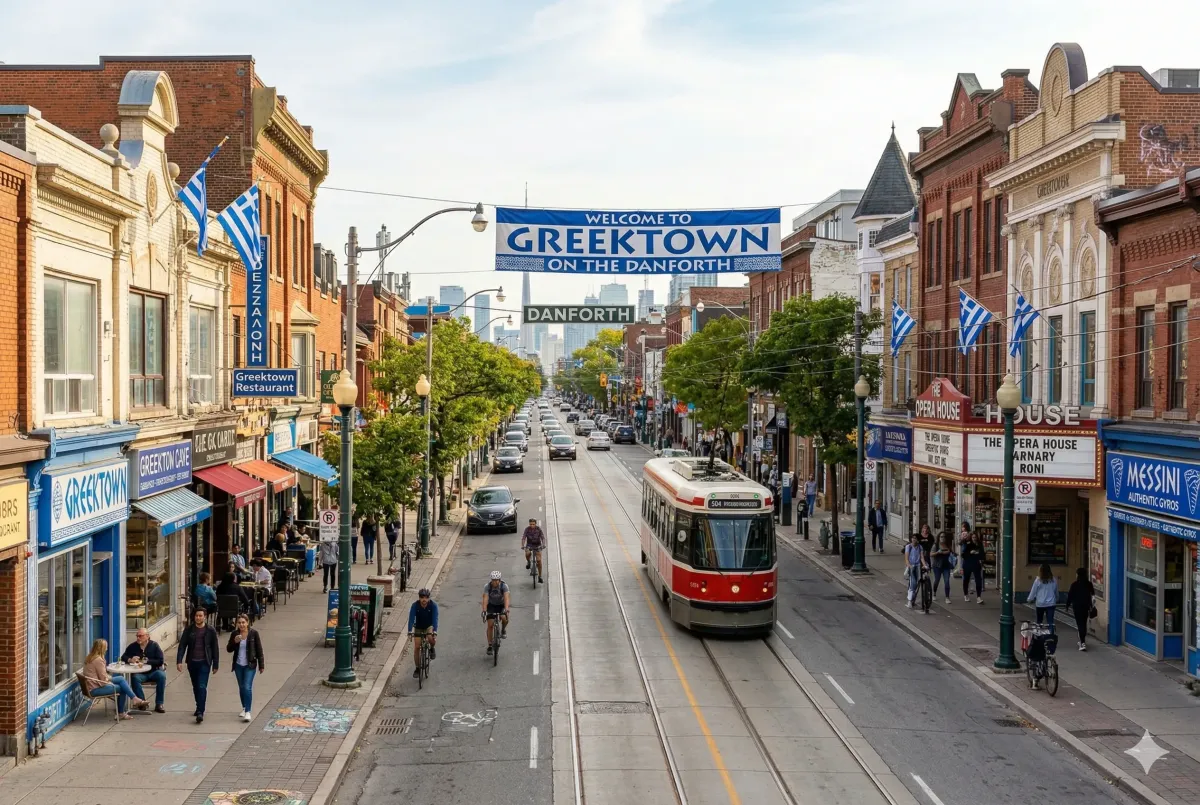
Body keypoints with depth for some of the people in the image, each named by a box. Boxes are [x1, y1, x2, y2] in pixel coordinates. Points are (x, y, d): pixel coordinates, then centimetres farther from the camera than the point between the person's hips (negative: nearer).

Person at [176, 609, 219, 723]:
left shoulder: (210, 631, -2)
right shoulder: (189, 630, 2)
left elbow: (215, 648, 3)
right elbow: (182, 645, 0)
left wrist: (215, 665, 3)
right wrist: (179, 661, -11)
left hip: (204, 663, -3)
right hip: (192, 662, 3)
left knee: (202, 687, -13)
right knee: (195, 687, 14)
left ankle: (200, 712, -16)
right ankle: (199, 707, 31)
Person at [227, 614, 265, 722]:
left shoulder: (254, 633, -9)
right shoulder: (235, 634, -1)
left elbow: (259, 650, -5)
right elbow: (229, 649, 2)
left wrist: (261, 665, -5)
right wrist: (235, 642, -18)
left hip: (250, 665, -4)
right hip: (238, 665, 4)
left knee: (247, 687, -13)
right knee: (241, 687, 15)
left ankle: (248, 712, -11)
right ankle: (244, 708, 32)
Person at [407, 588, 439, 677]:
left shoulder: (433, 605, -24)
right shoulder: (415, 605, -23)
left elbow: (435, 619, -30)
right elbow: (411, 618, -29)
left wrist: (434, 632, -42)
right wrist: (410, 631, -41)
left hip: (429, 626, -1)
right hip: (418, 628, 1)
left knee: (431, 638, -31)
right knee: (416, 647, -5)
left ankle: (432, 648, 3)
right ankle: (417, 668, 12)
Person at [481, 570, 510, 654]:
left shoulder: (504, 586, -26)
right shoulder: (487, 587, -24)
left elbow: (506, 598, -36)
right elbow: (485, 599, -32)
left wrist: (506, 610, -50)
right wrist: (484, 610, -45)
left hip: (501, 605, -1)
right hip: (491, 605, 1)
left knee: (504, 618, -29)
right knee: (490, 625, -8)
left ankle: (503, 629, 5)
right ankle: (490, 646, 3)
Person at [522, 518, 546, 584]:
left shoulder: (539, 529, -14)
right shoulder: (527, 529, -14)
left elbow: (543, 538, -18)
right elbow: (523, 538, -18)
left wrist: (543, 545, -37)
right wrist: (522, 545, -35)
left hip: (537, 545, 0)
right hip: (529, 544, 0)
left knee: (539, 560, -12)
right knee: (527, 554, -32)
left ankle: (540, 576, -1)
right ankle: (528, 562, 4)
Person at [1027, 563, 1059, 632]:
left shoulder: (1038, 580, -8)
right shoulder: (1054, 580, 1)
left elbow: (1033, 591, -3)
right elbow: (1056, 592, 14)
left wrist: (1029, 600, 13)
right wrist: (1056, 600, 32)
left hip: (1040, 604, -1)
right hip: (1051, 603, 1)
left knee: (1039, 621, 16)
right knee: (1051, 621, -1)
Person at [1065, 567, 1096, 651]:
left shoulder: (1074, 584, -13)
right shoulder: (1089, 584, -1)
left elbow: (1070, 595, -8)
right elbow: (1093, 595, 6)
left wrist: (1068, 605, 4)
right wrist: (1091, 606, 16)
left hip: (1077, 606, -5)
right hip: (1086, 606, 5)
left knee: (1080, 624, -3)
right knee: (1084, 623, 19)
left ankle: (1083, 643, -12)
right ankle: (1083, 641, 31)